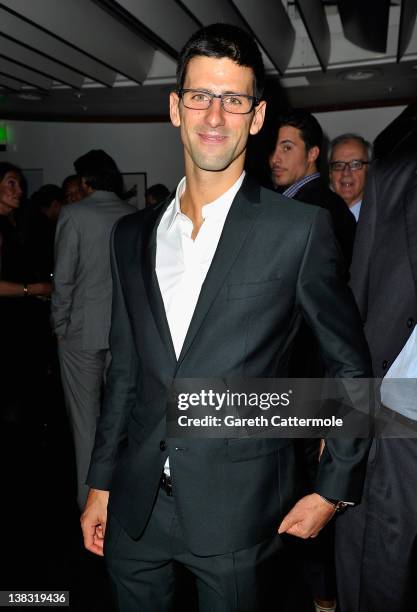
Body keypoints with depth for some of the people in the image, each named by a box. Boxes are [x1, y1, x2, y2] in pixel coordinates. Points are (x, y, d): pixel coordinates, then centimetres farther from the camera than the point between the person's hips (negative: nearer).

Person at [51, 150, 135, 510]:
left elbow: (64, 277, -10)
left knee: (86, 416, 7)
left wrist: (60, 324, 1)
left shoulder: (74, 214, -7)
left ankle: (91, 499, 17)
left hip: (82, 329, -4)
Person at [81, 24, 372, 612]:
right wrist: (100, 484, 10)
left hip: (238, 512, -3)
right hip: (135, 508, 4)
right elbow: (125, 370, 8)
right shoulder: (132, 234, 3)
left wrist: (334, 488, -2)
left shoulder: (301, 228, -10)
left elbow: (350, 365, -2)